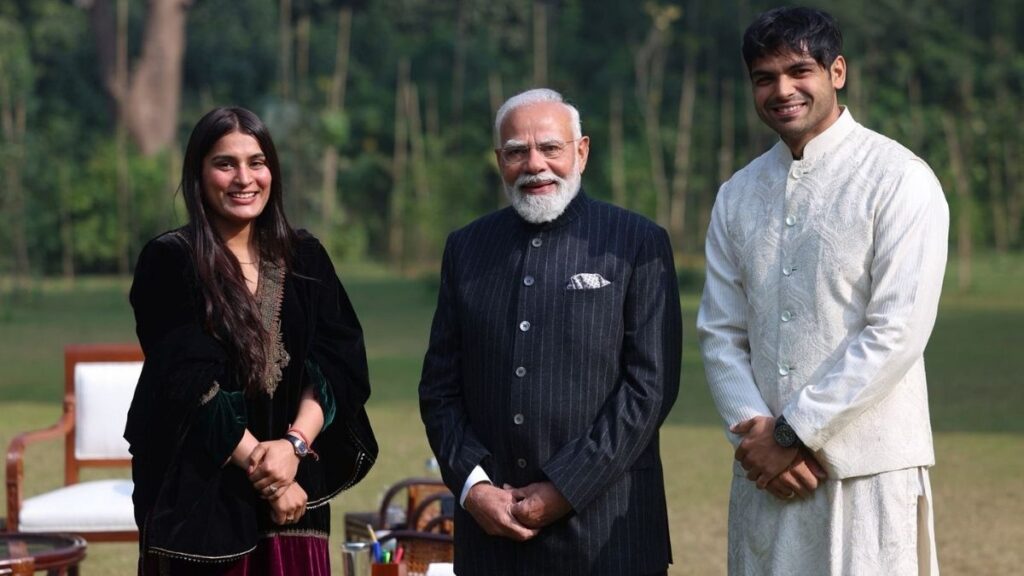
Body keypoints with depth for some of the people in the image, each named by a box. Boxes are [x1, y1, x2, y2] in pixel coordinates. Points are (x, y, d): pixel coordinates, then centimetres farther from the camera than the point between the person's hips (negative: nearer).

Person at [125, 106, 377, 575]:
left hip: (295, 488, 3)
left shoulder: (303, 259, 8)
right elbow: (190, 384, -10)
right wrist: (259, 465, -13)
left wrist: (294, 444, -14)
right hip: (199, 489, -3)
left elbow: (339, 366, 1)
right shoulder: (169, 262, -3)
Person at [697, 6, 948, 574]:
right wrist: (756, 433, -7)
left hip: (868, 468, -4)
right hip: (765, 467, 4)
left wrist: (794, 433, -12)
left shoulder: (899, 181, -5)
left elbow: (897, 332, -12)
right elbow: (720, 334, 9)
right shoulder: (737, 196, 12)